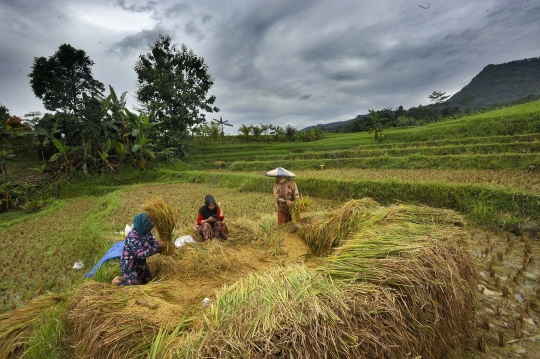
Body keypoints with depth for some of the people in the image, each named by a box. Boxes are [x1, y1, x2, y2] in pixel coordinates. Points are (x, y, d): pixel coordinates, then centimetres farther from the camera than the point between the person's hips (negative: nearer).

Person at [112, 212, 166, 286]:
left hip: (140, 263, 8)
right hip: (129, 265, -8)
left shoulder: (146, 232, -7)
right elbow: (141, 254, -36)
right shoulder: (132, 236, -30)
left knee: (148, 281, 16)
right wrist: (157, 246, -38)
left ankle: (125, 278, 32)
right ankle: (117, 281, 23)